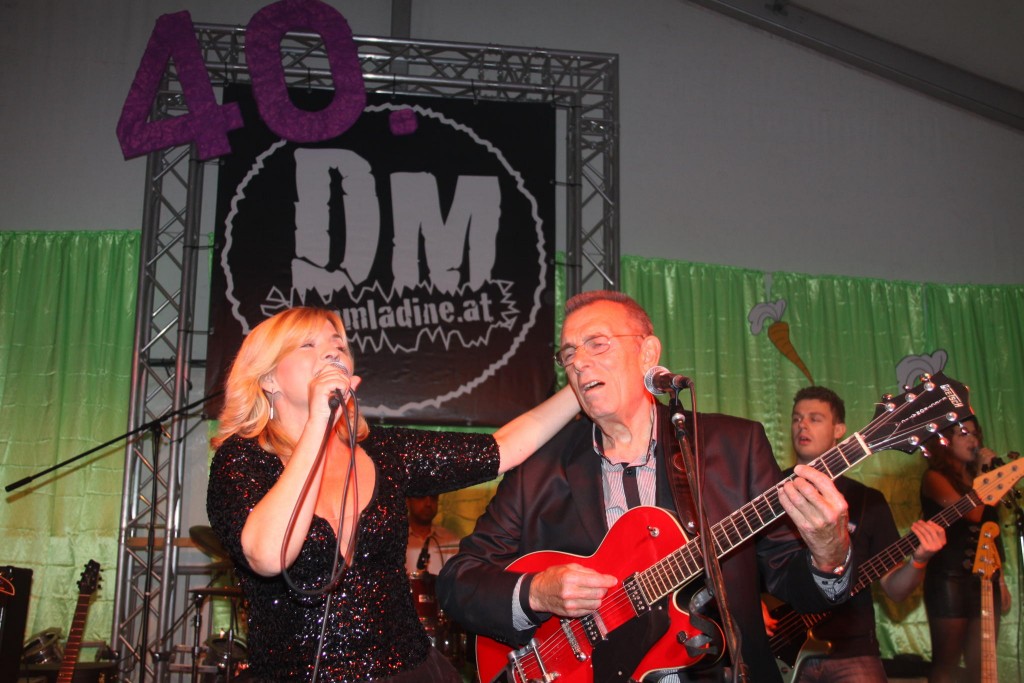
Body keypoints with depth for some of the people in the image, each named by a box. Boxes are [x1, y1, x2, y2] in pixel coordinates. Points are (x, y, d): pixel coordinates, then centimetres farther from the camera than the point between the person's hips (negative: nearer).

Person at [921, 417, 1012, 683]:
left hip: (984, 581, 7)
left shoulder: (974, 478, 17)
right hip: (950, 580, -7)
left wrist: (1000, 579, 15)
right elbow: (972, 514, -20)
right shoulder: (935, 477, -4)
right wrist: (983, 472, -10)